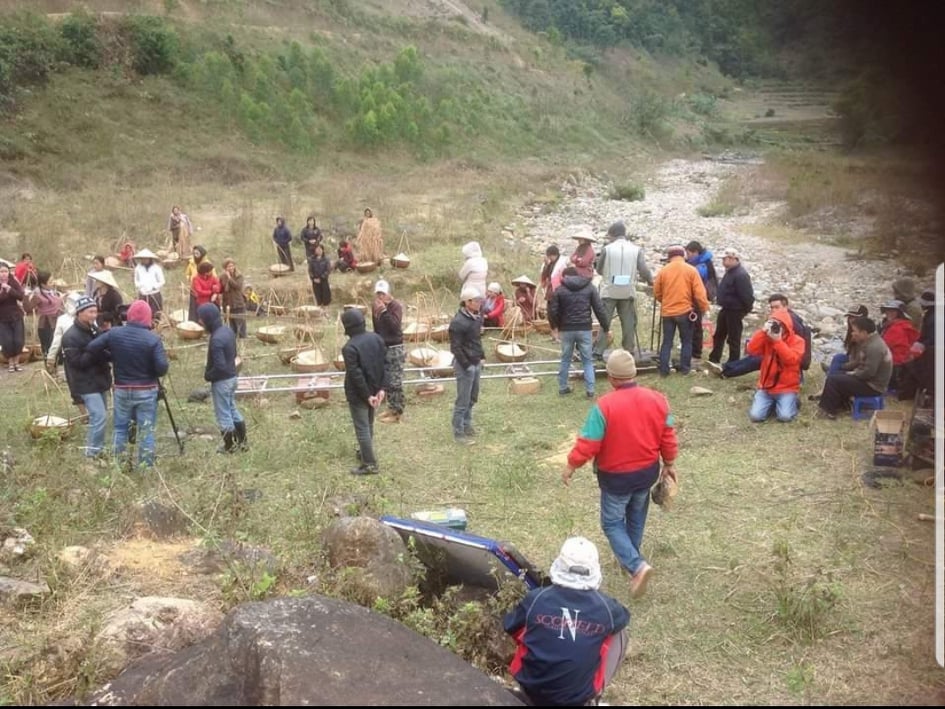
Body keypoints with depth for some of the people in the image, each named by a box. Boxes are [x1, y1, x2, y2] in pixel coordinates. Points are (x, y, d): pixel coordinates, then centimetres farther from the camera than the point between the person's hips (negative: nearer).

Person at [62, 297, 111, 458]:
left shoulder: (94, 329, 10)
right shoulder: (71, 337, -16)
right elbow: (78, 362, -22)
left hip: (100, 381, 9)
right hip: (86, 385, -9)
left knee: (99, 417, 14)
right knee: (100, 417, -13)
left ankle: (98, 449, 26)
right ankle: (92, 452, -1)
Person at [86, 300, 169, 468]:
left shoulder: (114, 333, -5)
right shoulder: (153, 339, -15)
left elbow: (91, 348, -1)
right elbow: (162, 368, -19)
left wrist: (111, 357, 11)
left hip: (122, 390, 3)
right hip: (146, 391, -3)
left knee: (120, 428, 16)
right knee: (146, 430, 6)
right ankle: (146, 466, 11)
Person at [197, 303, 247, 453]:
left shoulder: (216, 339, -27)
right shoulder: (228, 331, 1)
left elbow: (219, 366, -27)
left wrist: (207, 375, -11)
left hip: (221, 381, -9)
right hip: (232, 377, 9)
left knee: (223, 415, 7)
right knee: (233, 410, 20)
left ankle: (229, 446, 19)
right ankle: (242, 442, 28)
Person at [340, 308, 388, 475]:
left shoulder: (350, 347, -23)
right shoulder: (376, 338, -1)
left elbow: (355, 375, -22)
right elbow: (385, 365, -1)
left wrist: (367, 395, -14)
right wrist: (382, 388, -1)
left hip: (358, 393, -7)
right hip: (374, 390, 7)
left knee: (362, 428, 1)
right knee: (369, 424, 23)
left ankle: (369, 464, 4)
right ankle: (365, 453, 40)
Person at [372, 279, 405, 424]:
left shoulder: (396, 306, -13)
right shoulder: (375, 307, 7)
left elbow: (395, 326, -26)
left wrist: (384, 311, -29)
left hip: (395, 348, -7)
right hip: (381, 347, 7)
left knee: (395, 382, -5)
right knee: (386, 381, 13)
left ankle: (397, 413, 1)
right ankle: (391, 408, 24)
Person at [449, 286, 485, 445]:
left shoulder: (476, 317, 6)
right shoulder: (458, 322, -20)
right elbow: (455, 347, -19)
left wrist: (481, 357, 12)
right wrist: (467, 365, -18)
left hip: (476, 363, 9)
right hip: (464, 365, -9)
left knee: (472, 398, 19)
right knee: (463, 401, -2)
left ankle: (466, 425, 34)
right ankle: (458, 433, 7)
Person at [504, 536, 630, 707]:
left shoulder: (535, 598, -13)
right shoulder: (605, 606, -12)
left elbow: (509, 627, 6)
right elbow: (623, 617, 13)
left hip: (532, 690, 1)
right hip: (579, 697, -1)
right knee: (619, 633, 14)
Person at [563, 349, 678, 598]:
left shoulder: (604, 405, -25)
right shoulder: (657, 399, -10)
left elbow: (588, 444, -21)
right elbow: (668, 437, -1)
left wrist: (571, 466, -5)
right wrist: (669, 464, 15)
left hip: (616, 476, -5)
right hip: (647, 471, 5)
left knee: (612, 523, 11)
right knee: (636, 517, 25)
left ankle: (637, 565, -5)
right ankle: (630, 556, 42)